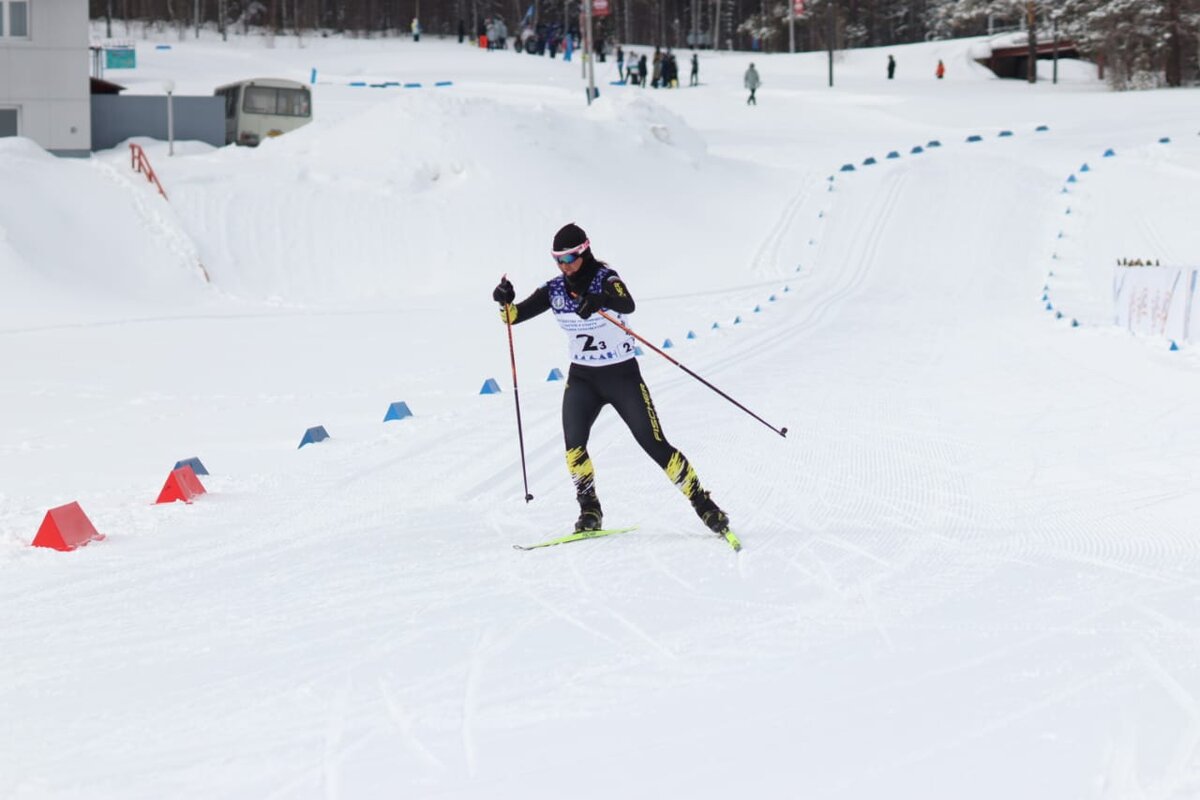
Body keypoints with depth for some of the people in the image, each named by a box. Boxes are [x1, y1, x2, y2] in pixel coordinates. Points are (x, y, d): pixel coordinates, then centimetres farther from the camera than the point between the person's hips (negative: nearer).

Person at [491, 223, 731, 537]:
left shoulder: (606, 279, -18)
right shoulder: (555, 289, -3)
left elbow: (628, 304, -40)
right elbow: (515, 315, -4)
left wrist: (599, 300, -60)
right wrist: (506, 302, -27)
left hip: (622, 375, -4)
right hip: (582, 378, 4)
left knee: (655, 445, -6)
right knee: (573, 445, -17)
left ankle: (703, 503, 4)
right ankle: (589, 510, -2)